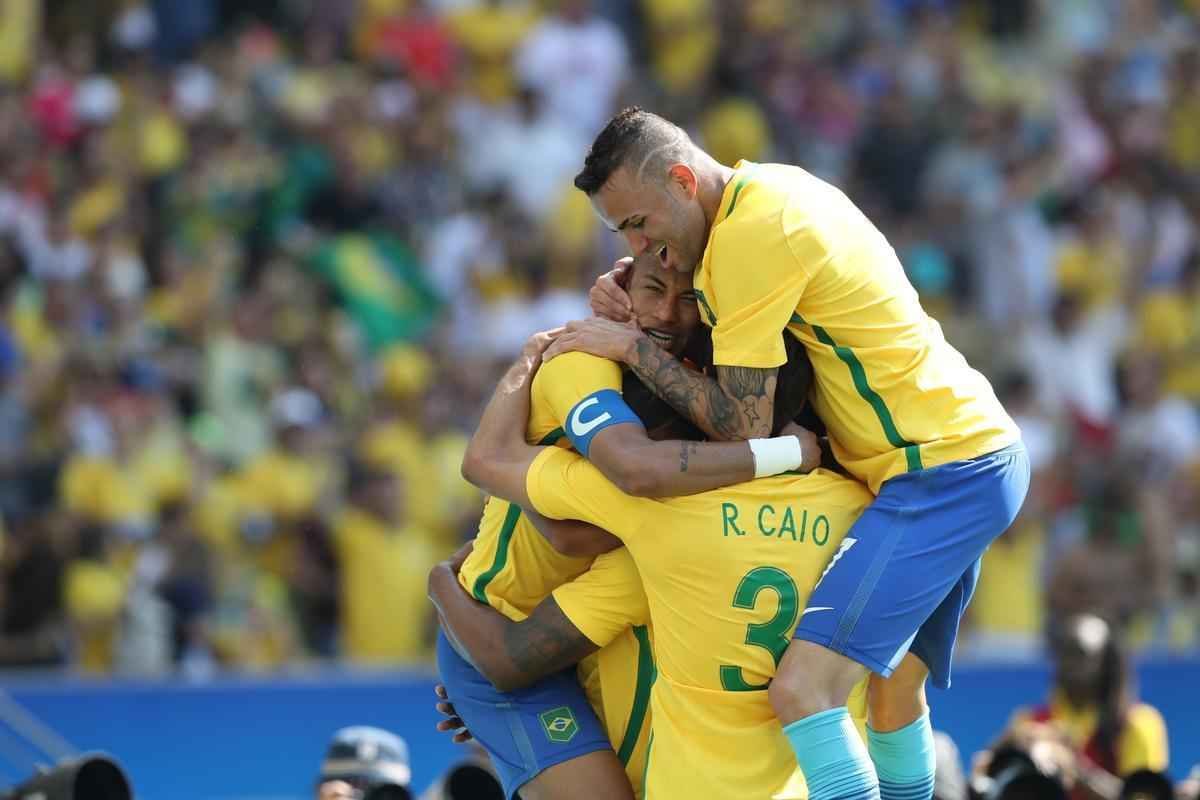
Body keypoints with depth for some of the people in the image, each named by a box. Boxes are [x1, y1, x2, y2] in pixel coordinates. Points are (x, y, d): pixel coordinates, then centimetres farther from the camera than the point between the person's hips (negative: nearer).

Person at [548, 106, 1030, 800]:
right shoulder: (772, 189, 12)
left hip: (942, 472, -11)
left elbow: (742, 426, -16)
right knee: (893, 692, 19)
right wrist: (642, 303, 3)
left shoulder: (747, 235, -18)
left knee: (804, 690, -21)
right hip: (973, 449, 11)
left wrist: (631, 344, -8)